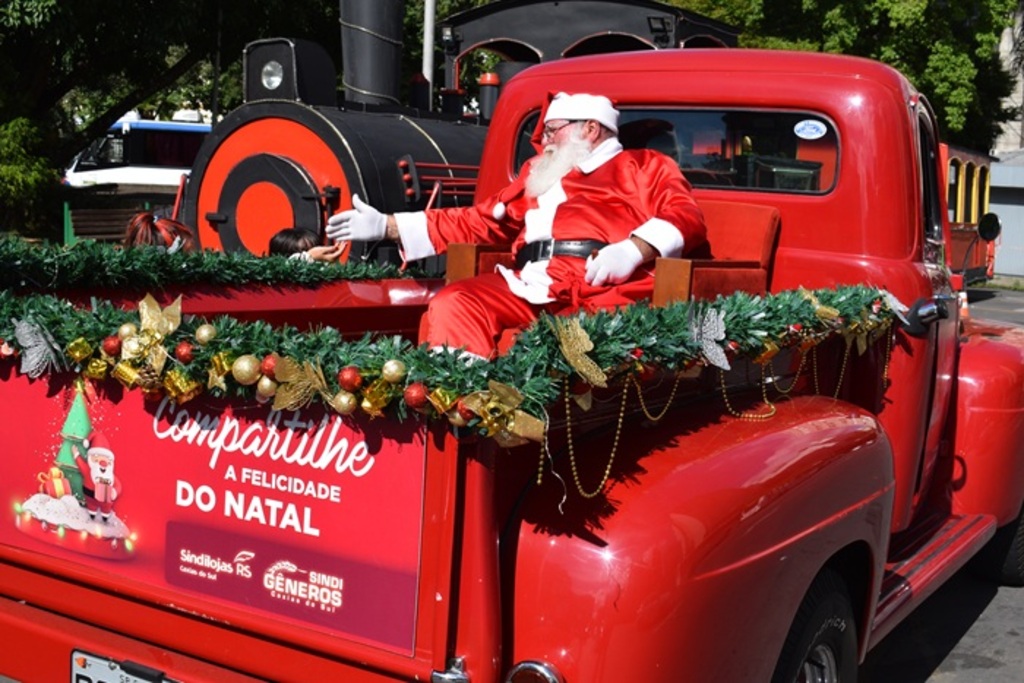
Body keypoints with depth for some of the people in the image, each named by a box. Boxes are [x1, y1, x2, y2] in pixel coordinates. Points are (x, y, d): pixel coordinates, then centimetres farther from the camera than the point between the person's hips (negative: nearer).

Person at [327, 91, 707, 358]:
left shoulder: (645, 167, 22)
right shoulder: (539, 175, 37)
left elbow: (686, 217, 4)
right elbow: (476, 222, 37)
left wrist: (633, 249, -17)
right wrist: (387, 226, 31)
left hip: (609, 288, -5)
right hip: (531, 288, 5)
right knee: (453, 305, -22)